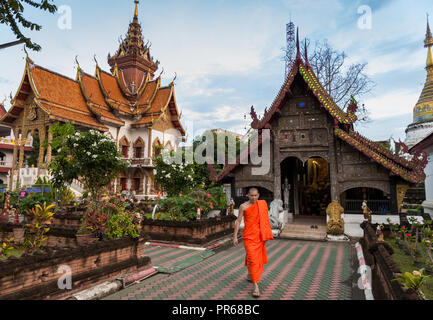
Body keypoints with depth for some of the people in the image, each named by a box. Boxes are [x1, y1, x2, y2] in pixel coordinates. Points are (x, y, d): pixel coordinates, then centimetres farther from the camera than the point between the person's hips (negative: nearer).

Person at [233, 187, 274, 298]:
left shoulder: (262, 204, 4)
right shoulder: (243, 206, -7)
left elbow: (265, 220, 12)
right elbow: (238, 221, -3)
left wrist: (267, 234, 12)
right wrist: (235, 236, -5)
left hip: (260, 236, 5)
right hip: (249, 236, -4)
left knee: (259, 258, 18)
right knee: (252, 259, -10)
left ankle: (250, 275, 44)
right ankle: (256, 286, -3)